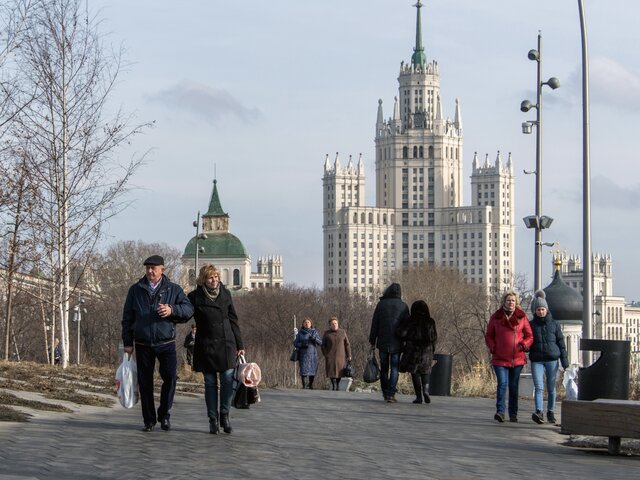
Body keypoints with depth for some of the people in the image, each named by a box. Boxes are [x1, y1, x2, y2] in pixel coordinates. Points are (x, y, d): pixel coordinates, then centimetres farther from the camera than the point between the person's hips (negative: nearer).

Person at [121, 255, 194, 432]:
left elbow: (188, 309, -2)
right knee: (145, 383, 3)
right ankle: (149, 420, 13)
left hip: (166, 343, -1)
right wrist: (127, 342, 4)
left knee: (170, 376, -15)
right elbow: (127, 317, 9)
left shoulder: (173, 289, 5)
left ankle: (164, 414, 3)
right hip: (143, 344, 1)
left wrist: (172, 310, -21)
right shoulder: (135, 290, 7)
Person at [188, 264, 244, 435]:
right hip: (206, 346, -2)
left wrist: (239, 345, 11)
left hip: (226, 344, 2)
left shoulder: (225, 294, 7)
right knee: (210, 383, 2)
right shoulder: (196, 297, -2)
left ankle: (224, 416, 8)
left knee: (228, 381, -6)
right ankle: (213, 420, 9)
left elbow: (233, 320, 11)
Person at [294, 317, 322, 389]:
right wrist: (302, 345, -16)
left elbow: (320, 342, -2)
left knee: (312, 370, 1)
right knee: (304, 370, -9)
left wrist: (314, 339, -22)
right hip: (303, 354, -1)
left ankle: (310, 385, 20)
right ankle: (304, 386, -5)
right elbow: (295, 343, 3)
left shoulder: (314, 332, 4)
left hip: (312, 354, 1)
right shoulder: (300, 333, 3)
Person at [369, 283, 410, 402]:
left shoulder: (381, 304, 1)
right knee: (394, 368, 1)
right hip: (396, 343, -1)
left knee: (384, 368, 12)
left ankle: (385, 393, 17)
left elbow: (374, 324, 1)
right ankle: (391, 394, -8)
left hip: (382, 343, 1)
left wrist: (372, 341, 7)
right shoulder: (403, 306, 0)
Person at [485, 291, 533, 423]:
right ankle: (500, 412, -18)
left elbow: (529, 336, 8)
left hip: (517, 358, 1)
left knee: (513, 386, 8)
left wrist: (524, 344, -11)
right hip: (500, 358, -1)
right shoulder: (496, 317, 4)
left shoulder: (522, 317, 4)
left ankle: (513, 414, 16)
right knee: (502, 383, -15)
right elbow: (488, 336, 10)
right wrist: (492, 347, -8)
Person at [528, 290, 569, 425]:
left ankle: (550, 412, 17)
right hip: (536, 360, -1)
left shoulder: (554, 324, 7)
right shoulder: (531, 325, 7)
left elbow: (561, 341, 8)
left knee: (551, 388, 5)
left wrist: (564, 359, 2)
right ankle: (539, 412, -25)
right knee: (538, 387, -14)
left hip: (552, 359, 1)